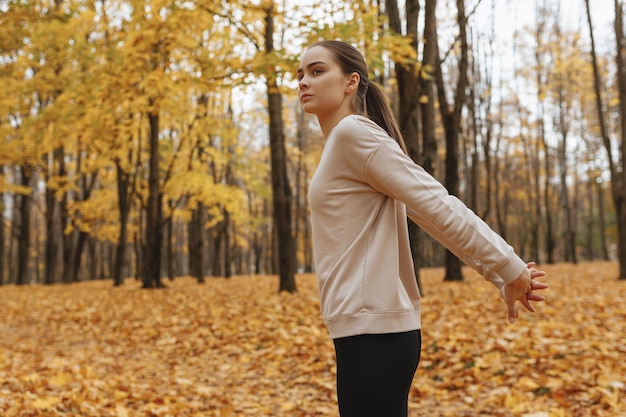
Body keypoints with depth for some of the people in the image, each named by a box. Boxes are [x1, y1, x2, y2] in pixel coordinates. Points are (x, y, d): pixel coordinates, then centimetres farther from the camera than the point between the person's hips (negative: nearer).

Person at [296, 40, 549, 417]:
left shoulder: (353, 132, -10)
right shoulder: (343, 144, 17)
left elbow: (438, 205, -16)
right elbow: (432, 210, 11)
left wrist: (508, 268, -12)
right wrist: (504, 275, 7)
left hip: (372, 330, -9)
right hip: (373, 328, 9)